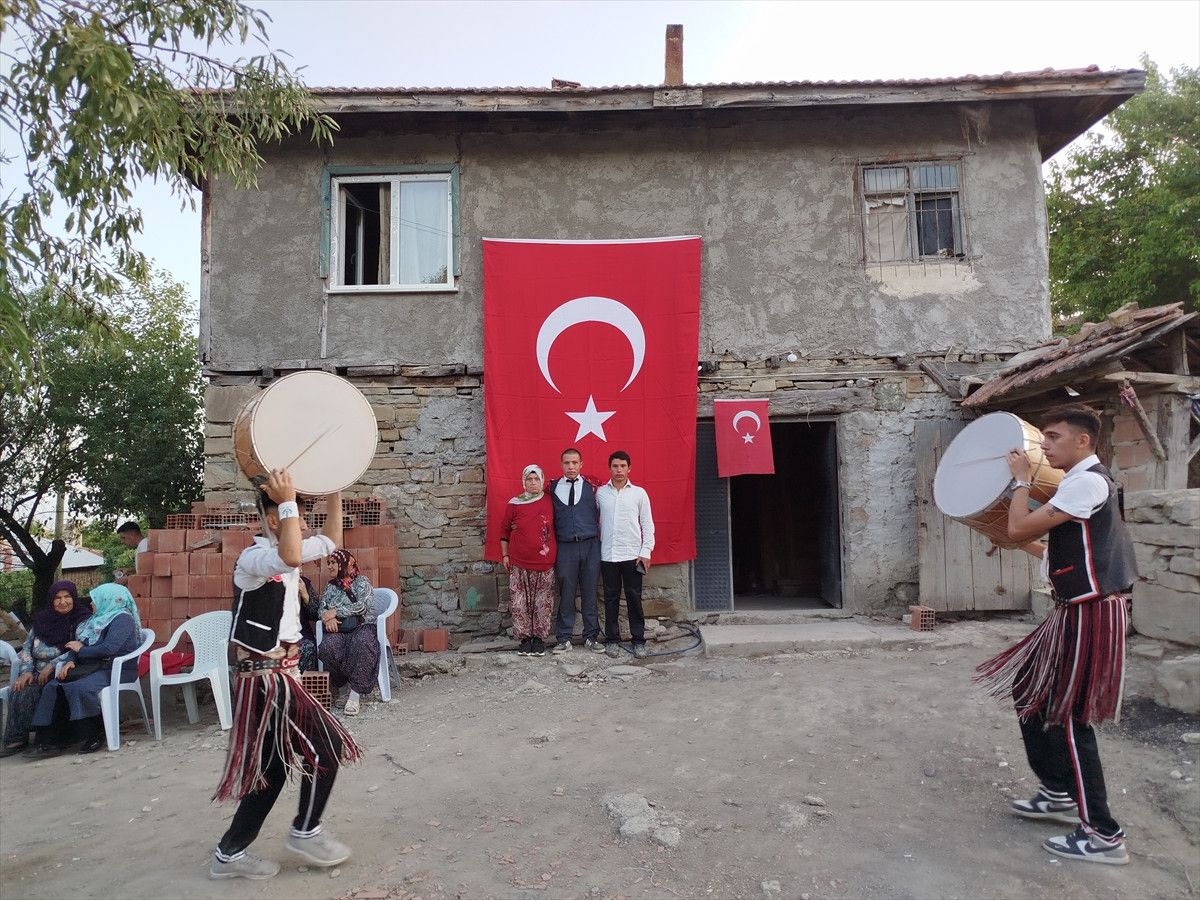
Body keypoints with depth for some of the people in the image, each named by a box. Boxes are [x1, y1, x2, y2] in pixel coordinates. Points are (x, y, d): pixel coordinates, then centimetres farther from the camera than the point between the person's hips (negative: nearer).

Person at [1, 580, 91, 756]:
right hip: (38, 673, 5)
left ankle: (19, 739, -16)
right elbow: (27, 646, 12)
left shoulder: (83, 620, -5)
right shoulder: (42, 618, 11)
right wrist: (26, 671, -4)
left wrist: (52, 666, -18)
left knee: (28, 693, -26)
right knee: (17, 691, -23)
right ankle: (16, 738, -18)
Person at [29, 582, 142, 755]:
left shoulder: (122, 619, -9)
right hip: (95, 668, 9)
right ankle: (53, 738, -11)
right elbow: (79, 643, 14)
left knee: (80, 688, -31)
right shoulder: (100, 618, 18)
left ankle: (95, 735, -17)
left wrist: (81, 650, -7)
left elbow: (109, 649, -20)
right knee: (53, 687, -10)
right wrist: (71, 660, -7)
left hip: (118, 671, -9)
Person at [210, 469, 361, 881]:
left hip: (277, 675, 10)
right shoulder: (253, 558, -20)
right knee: (326, 748, -2)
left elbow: (330, 542, 21)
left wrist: (335, 492, 12)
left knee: (274, 766, 16)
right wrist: (287, 501, -39)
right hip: (268, 678, -10)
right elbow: (291, 559, -44)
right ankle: (305, 833, 16)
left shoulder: (282, 551, 8)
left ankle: (230, 854, 28)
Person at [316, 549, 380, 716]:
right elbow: (321, 608, 13)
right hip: (338, 630, 3)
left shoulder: (361, 582, 8)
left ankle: (355, 695, -38)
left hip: (361, 627, -3)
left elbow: (362, 606, -7)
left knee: (362, 643, -39)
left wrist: (335, 612, -10)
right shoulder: (330, 586, 24)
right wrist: (327, 618, -10)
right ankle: (335, 684, -14)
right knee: (327, 646, -34)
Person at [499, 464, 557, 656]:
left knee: (543, 604, 3)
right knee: (520, 604, 2)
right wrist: (505, 555, 7)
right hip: (519, 564, 0)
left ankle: (539, 638, 15)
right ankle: (525, 639, 14)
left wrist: (554, 553, 9)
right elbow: (505, 530, 9)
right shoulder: (514, 504, 1)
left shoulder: (550, 502, 2)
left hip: (545, 564, 0)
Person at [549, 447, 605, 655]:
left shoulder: (591, 487, 5)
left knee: (590, 593, 7)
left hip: (590, 546, 0)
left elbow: (600, 516, 7)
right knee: (566, 594, 4)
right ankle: (564, 639, 14)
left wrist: (599, 540, 3)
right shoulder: (553, 488, 5)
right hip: (565, 547, 0)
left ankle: (591, 637, 19)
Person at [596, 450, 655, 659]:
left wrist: (646, 552, -4)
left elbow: (647, 525, 3)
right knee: (611, 599, 7)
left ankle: (638, 640, 13)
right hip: (607, 555, 1)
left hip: (632, 555, -1)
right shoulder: (600, 493, 5)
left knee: (634, 598, 3)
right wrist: (597, 545, 0)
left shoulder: (639, 493, 3)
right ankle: (612, 639, 17)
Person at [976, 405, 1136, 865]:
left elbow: (1020, 527, -21)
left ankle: (1103, 835, 10)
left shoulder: (1087, 482, -18)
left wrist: (1021, 478, -9)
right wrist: (1025, 545, 18)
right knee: (1028, 689, 17)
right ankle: (1060, 793, 30)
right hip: (1076, 611, 10)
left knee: (1069, 717, -2)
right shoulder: (1084, 482, 14)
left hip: (1090, 614, -10)